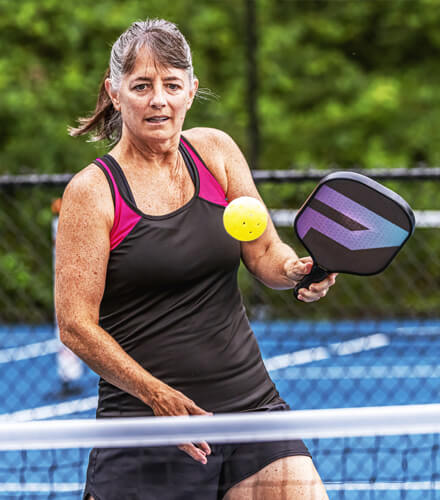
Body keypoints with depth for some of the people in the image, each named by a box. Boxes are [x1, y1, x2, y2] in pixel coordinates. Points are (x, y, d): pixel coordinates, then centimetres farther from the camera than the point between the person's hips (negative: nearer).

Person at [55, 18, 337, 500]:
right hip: (144, 428, -4)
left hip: (251, 404, 4)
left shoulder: (215, 152, 7)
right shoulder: (92, 192, -6)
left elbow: (266, 254, 10)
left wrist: (298, 269, -14)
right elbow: (75, 324, -10)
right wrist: (157, 395, -20)